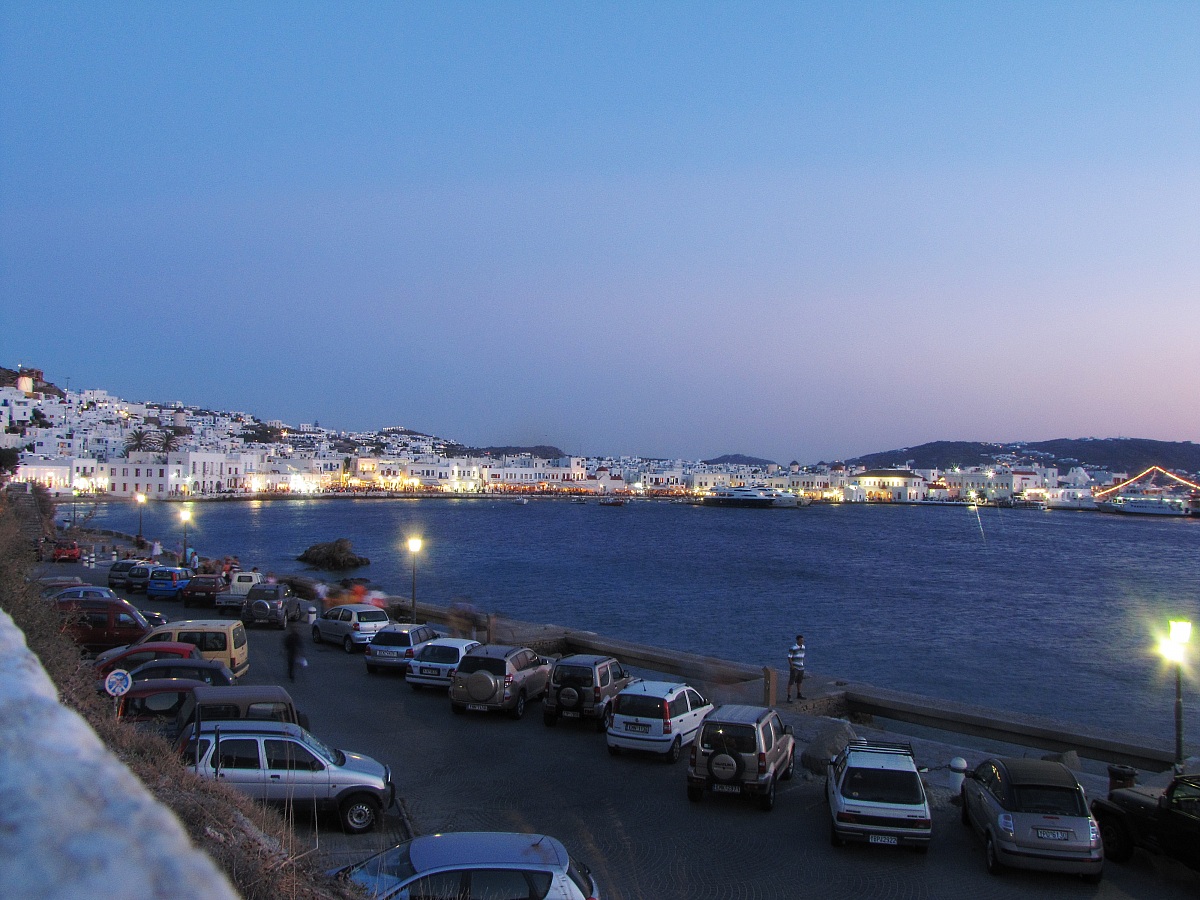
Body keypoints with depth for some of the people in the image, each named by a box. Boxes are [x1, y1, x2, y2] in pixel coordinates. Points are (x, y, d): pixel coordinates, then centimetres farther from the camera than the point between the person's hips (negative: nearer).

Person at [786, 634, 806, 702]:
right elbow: (789, 657, -17)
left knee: (799, 681, 19)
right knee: (791, 682, -6)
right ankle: (789, 697, -5)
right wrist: (792, 666, -21)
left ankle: (798, 695, 35)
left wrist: (803, 664, 16)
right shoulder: (793, 648, -17)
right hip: (794, 668, -7)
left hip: (801, 668, 7)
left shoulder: (803, 647, 5)